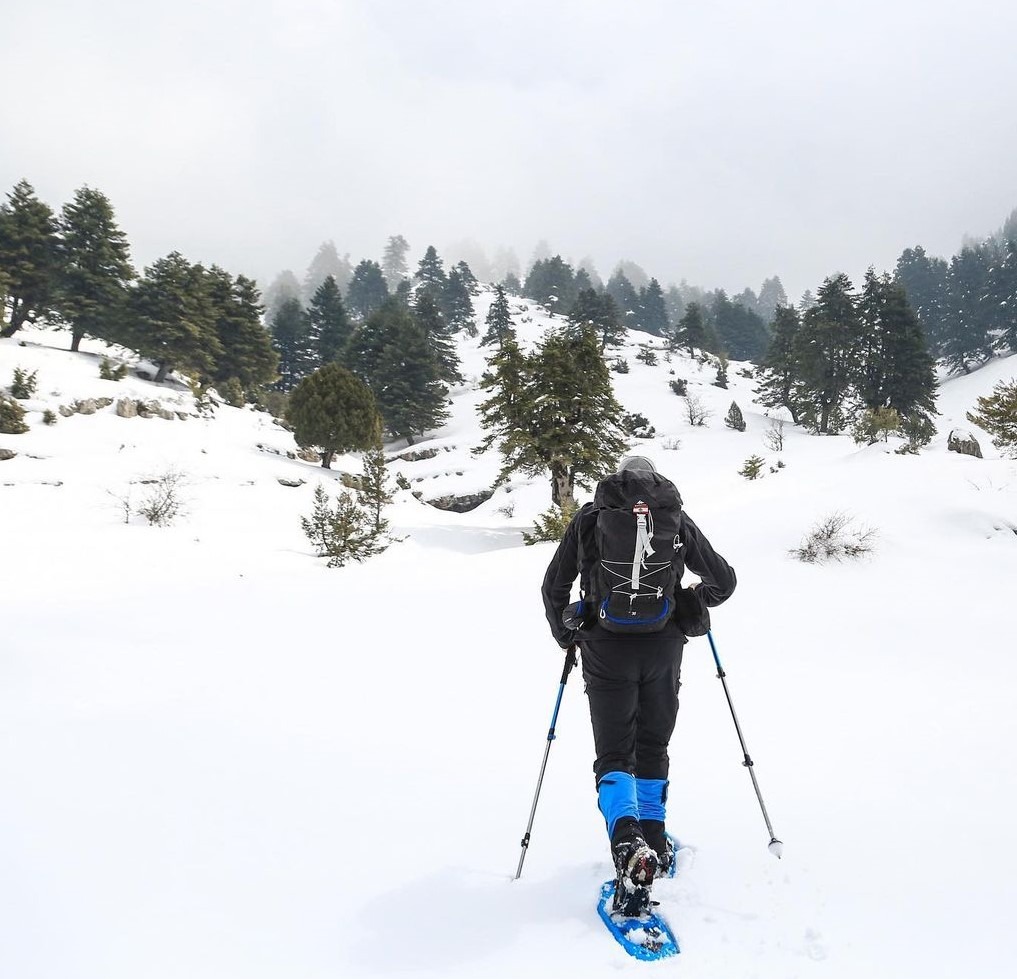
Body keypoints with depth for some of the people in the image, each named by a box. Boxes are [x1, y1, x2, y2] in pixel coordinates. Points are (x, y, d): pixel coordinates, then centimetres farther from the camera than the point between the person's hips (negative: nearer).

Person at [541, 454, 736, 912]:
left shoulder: (589, 518, 2)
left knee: (614, 754, 5)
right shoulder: (676, 520, 4)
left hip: (607, 651, -1)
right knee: (653, 749, 20)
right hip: (662, 650, 2)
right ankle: (653, 845, 28)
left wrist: (566, 635, 21)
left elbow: (553, 588, 5)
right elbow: (723, 580, 10)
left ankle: (626, 837, -20)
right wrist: (695, 600, 31)